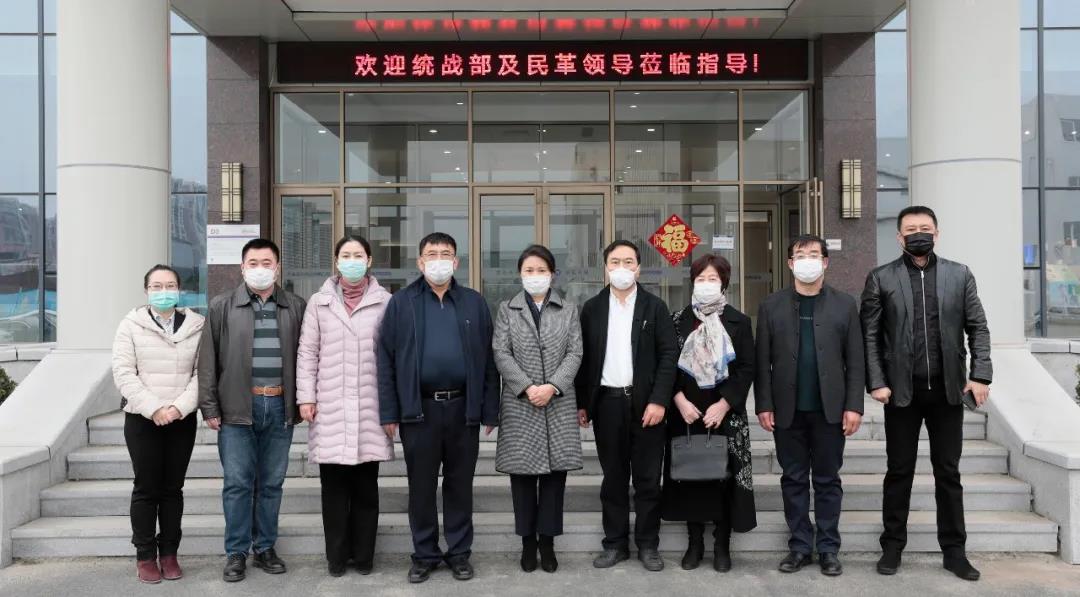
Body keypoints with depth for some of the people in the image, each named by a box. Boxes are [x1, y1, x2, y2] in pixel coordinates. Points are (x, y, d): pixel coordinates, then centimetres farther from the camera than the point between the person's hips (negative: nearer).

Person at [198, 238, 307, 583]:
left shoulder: (296, 307, 7)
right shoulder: (222, 306, 3)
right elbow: (208, 360, 2)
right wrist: (209, 407, -3)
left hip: (280, 407, 2)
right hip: (237, 408, -1)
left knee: (272, 483, 9)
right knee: (237, 483, 2)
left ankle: (265, 548, 22)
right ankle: (236, 553, 13)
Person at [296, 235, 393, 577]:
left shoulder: (385, 302, 3)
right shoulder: (319, 302, 7)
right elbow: (307, 353, 6)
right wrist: (305, 396, -1)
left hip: (370, 407, -1)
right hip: (330, 408, 1)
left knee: (366, 486, 6)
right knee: (334, 486, 5)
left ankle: (363, 555, 18)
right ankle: (337, 555, 16)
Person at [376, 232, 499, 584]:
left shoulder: (474, 303, 6)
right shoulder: (401, 303, 3)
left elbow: (488, 360, 6)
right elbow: (386, 360, 1)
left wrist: (490, 410, 1)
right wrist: (389, 412, -4)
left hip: (463, 408, 1)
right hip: (419, 409, -1)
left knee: (460, 485, 10)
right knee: (421, 486, 8)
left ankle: (459, 553, 22)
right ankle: (424, 555, 21)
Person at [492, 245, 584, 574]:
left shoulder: (568, 310, 10)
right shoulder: (507, 310, 8)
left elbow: (575, 353, 1)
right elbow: (501, 353, -2)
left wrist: (552, 386, -13)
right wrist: (527, 387, -14)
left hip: (559, 403, 1)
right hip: (519, 404, 0)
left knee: (555, 472, 3)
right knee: (522, 473, 3)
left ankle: (547, 541, 13)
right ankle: (528, 542, 14)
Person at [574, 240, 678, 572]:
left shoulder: (654, 307, 2)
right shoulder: (592, 308, 7)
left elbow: (669, 355, -4)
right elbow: (584, 358, 8)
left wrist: (659, 401, -12)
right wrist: (581, 403, 4)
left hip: (646, 403, -1)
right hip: (607, 403, 2)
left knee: (647, 479, 4)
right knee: (613, 478, 9)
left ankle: (648, 545, 16)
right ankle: (615, 544, 18)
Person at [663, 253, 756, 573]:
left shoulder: (739, 322, 2)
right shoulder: (678, 320, 5)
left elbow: (746, 368, -3)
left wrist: (723, 405, -13)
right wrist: (680, 400, -11)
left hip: (725, 412, -1)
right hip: (686, 411, 1)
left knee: (725, 474, 1)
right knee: (690, 472, 5)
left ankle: (722, 545, 12)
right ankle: (695, 543, 16)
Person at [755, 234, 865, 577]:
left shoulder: (844, 304, 4)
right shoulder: (771, 306, 4)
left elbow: (855, 361, 1)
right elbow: (763, 362, 2)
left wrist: (854, 405, -6)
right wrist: (763, 405, -4)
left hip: (829, 409, 0)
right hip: (788, 409, 1)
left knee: (827, 480, 7)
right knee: (793, 480, 8)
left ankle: (828, 548, 17)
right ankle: (799, 545, 18)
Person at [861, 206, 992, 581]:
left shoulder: (959, 275, 6)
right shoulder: (881, 278, 1)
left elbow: (978, 328, 5)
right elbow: (869, 336, -2)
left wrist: (980, 375, -6)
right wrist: (876, 382, -10)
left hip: (947, 389, 2)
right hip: (902, 391, -1)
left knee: (948, 472, 9)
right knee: (899, 471, 7)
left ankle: (954, 551, 18)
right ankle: (892, 546, 18)